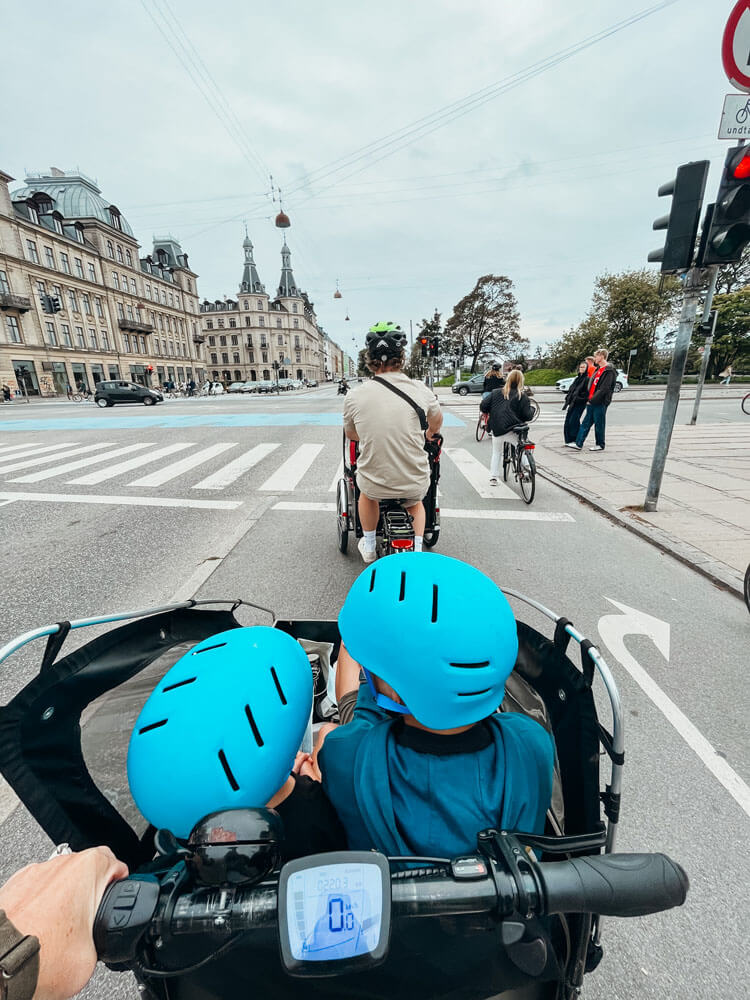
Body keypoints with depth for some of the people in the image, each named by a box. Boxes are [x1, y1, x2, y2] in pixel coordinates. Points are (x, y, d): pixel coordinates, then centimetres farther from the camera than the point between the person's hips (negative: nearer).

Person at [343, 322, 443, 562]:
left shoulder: (354, 396, -10)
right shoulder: (421, 391, -9)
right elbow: (437, 421, 14)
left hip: (375, 485, 0)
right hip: (414, 484, 0)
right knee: (415, 503, 36)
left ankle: (368, 546, 44)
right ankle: (417, 550, 33)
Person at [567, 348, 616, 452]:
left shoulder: (609, 371, -12)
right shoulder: (597, 369, 15)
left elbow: (604, 389, -19)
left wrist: (593, 400, -18)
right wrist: (589, 398, 8)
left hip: (600, 403, -8)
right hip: (591, 401, 8)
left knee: (599, 424, 2)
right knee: (586, 423, 7)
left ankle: (600, 445, 13)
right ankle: (578, 443, 9)